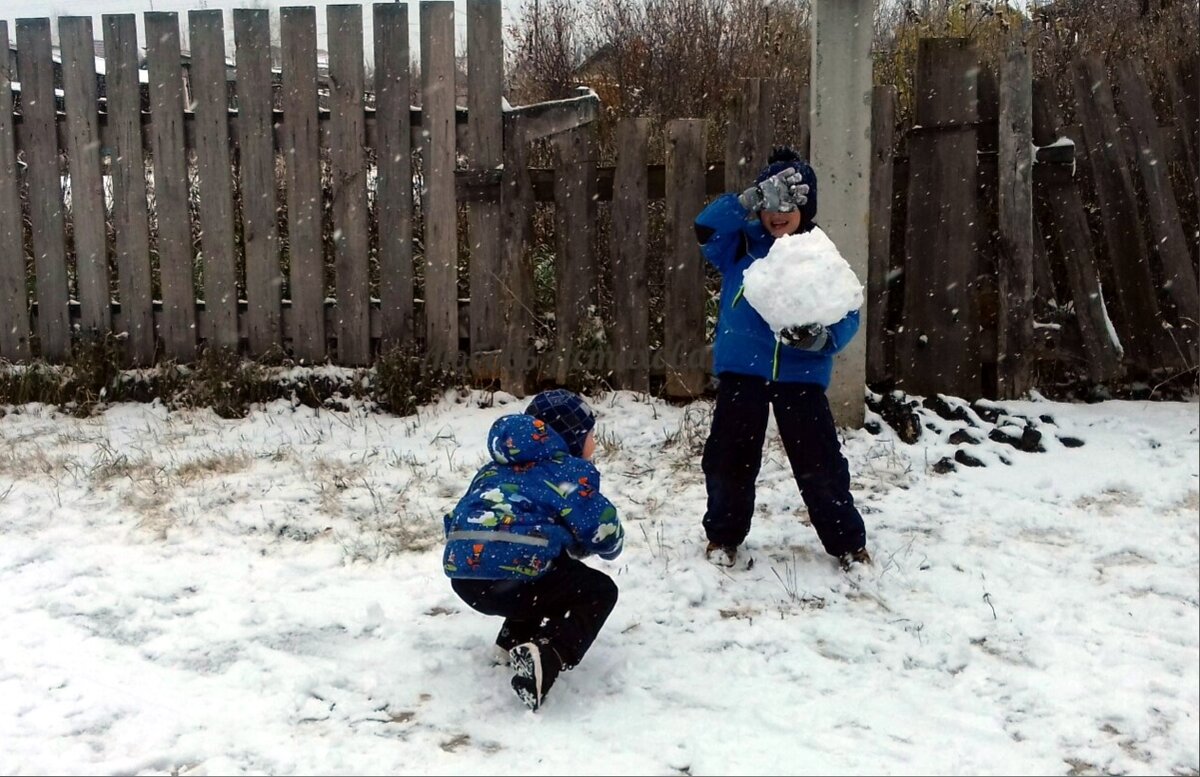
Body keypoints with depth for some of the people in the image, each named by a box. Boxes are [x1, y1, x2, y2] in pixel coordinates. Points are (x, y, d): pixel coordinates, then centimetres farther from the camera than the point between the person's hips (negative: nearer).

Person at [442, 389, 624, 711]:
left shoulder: (498, 467, 27)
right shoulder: (570, 471, 6)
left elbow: (465, 514, 33)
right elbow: (605, 534, 3)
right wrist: (611, 543, 31)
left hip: (463, 574, 8)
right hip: (510, 575, -8)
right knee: (599, 591, 14)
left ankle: (514, 639, 25)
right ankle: (546, 656, -10)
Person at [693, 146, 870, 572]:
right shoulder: (740, 246, 2)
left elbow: (847, 313, -4)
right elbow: (707, 226, -17)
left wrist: (823, 337, -26)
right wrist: (751, 199, -27)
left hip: (801, 374, 0)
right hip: (741, 369, 1)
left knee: (820, 463, 2)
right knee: (729, 457, 7)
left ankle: (847, 541, 22)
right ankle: (723, 535, 29)